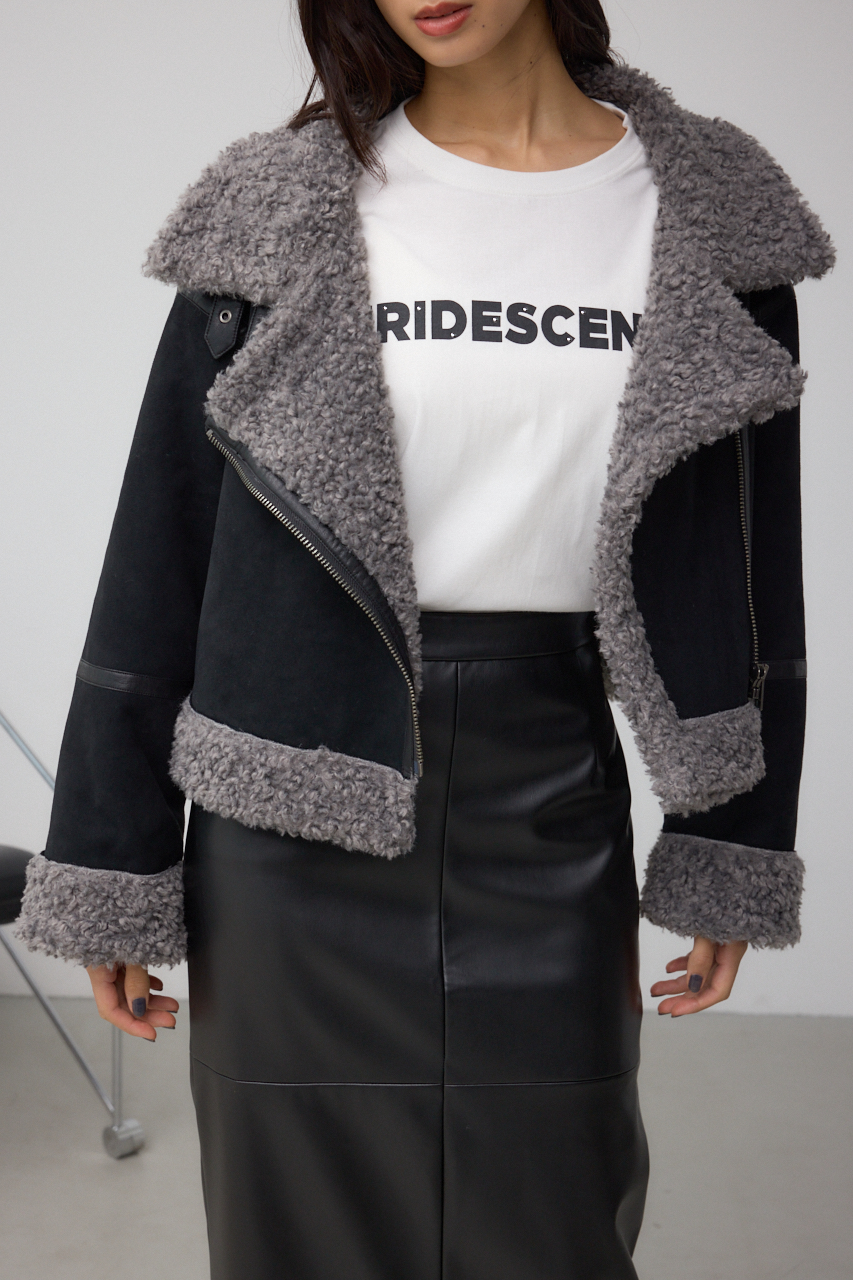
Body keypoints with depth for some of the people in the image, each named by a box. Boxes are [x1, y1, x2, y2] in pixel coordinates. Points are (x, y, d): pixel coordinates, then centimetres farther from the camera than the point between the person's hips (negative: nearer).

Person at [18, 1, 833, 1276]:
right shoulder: (275, 211, -2)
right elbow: (160, 549, -1)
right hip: (302, 814, 0)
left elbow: (752, 568, 6)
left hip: (551, 800, 1)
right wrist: (110, 873, 0)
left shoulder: (710, 213, 2)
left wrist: (732, 859, 6)